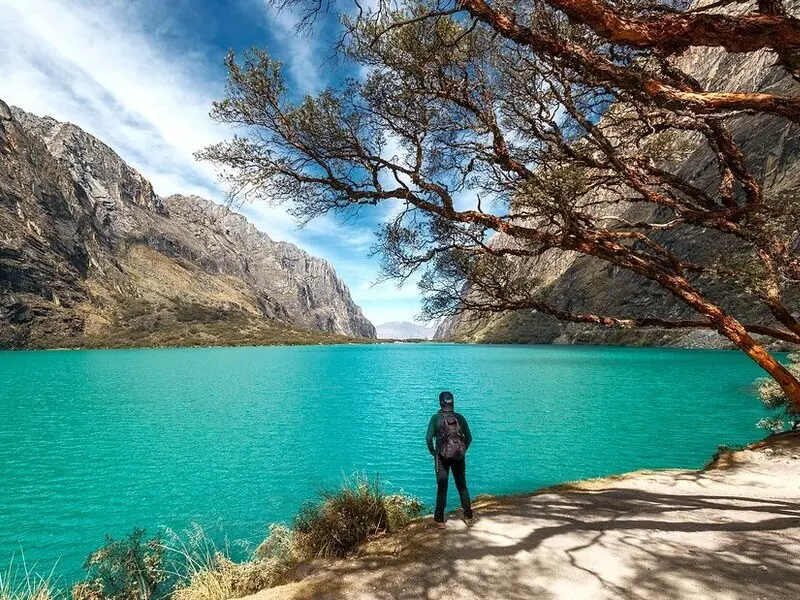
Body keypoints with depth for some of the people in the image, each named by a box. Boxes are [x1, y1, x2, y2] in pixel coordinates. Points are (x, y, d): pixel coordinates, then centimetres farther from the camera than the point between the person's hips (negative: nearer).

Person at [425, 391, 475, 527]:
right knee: (462, 486, 16)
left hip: (442, 456, -2)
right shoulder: (460, 418, 0)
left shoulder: (436, 418, -7)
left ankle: (439, 519, 13)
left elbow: (428, 438, -11)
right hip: (459, 457, 2)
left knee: (442, 488, 8)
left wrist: (433, 452, 3)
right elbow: (469, 438, 3)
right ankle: (468, 517, 18)